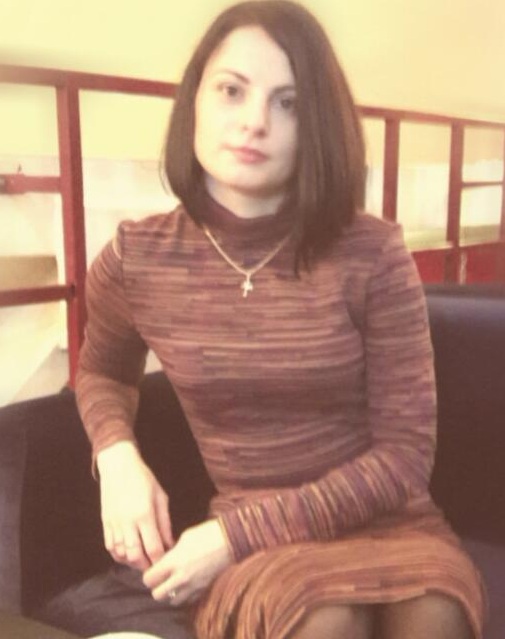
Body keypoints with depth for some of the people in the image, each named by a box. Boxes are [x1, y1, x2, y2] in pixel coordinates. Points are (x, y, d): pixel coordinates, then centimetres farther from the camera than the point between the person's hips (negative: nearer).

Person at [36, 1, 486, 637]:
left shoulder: (372, 253, -14)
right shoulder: (134, 260, -7)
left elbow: (405, 451, -10)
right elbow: (101, 370, 16)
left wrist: (237, 531, -16)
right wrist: (118, 455, -6)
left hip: (386, 522, 1)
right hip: (250, 542, -1)